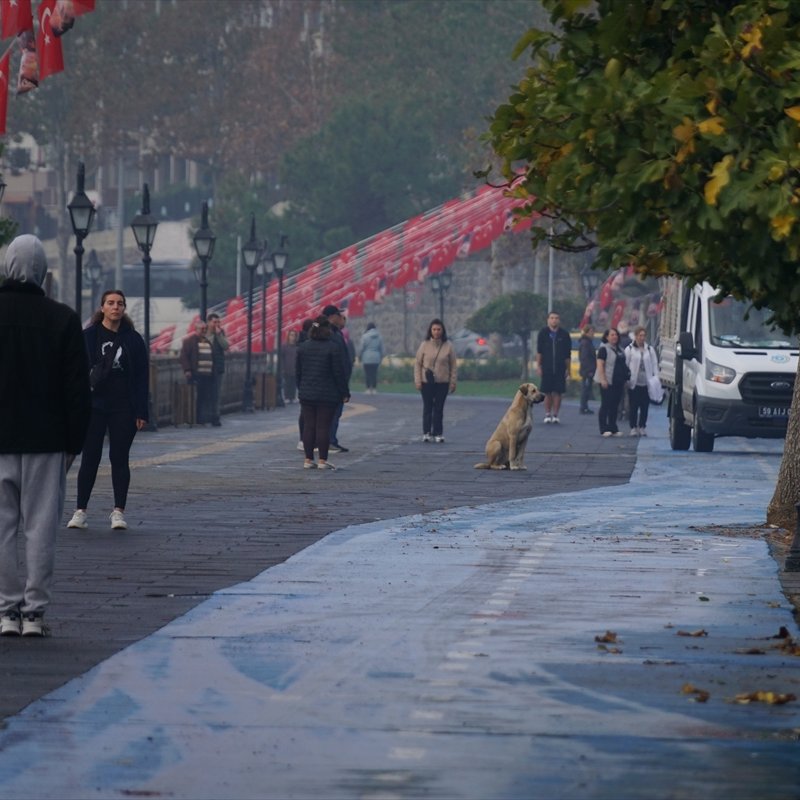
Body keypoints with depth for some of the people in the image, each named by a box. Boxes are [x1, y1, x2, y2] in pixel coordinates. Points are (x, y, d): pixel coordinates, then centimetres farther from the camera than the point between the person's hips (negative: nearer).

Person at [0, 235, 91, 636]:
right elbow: (77, 388, -1)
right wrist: (74, 442, 6)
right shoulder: (62, 319, -3)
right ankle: (34, 612, 3)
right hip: (46, 441, 0)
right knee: (40, 527, 4)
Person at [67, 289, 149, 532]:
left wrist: (141, 412, -4)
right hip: (93, 405, -1)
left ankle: (118, 511, 8)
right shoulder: (89, 337, 1)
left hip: (123, 407, 1)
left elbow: (141, 377, 3)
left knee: (119, 458, 3)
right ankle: (80, 511, 5)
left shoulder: (133, 339, 4)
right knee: (90, 458, 1)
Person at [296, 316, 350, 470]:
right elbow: (339, 372, -9)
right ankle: (322, 460, 0)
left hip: (307, 394, 4)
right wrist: (344, 393, -3)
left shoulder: (302, 347, 6)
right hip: (327, 395, -4)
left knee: (308, 426, 8)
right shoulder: (333, 347, -10)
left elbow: (298, 372, 11)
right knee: (323, 427, -1)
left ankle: (308, 459, 8)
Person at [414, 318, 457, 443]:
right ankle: (426, 433, 10)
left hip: (442, 382, 0)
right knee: (428, 408, 5)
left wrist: (453, 382, -1)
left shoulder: (448, 346, 0)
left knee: (439, 409, 3)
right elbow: (417, 363, 2)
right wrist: (418, 381, -4)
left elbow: (453, 366, 4)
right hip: (427, 382, 0)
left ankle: (438, 433, 8)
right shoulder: (424, 345, -1)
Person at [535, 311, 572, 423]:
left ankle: (555, 415, 5)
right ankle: (547, 415, 9)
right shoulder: (543, 333, 3)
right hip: (547, 368, 0)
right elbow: (539, 352, 4)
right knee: (547, 393, 2)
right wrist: (539, 366, -2)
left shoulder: (564, 335, 4)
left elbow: (567, 354, 7)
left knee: (557, 393, -1)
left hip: (560, 369, 0)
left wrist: (567, 368, 4)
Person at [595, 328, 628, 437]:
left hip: (618, 383, 7)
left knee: (614, 406, 9)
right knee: (606, 405, -5)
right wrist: (603, 380, -21)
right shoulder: (604, 349, -7)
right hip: (607, 382, -7)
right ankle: (604, 429, -4)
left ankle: (613, 428, 14)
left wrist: (624, 381, 19)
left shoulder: (619, 350, 16)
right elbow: (600, 365, -13)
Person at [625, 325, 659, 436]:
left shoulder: (650, 350, 10)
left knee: (645, 407, 4)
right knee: (633, 407, -1)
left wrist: (655, 378, -1)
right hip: (634, 383, -2)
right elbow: (625, 365, 0)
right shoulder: (629, 349, 2)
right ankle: (634, 427, 5)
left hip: (646, 383, 2)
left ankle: (642, 427, 13)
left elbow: (655, 365, 10)